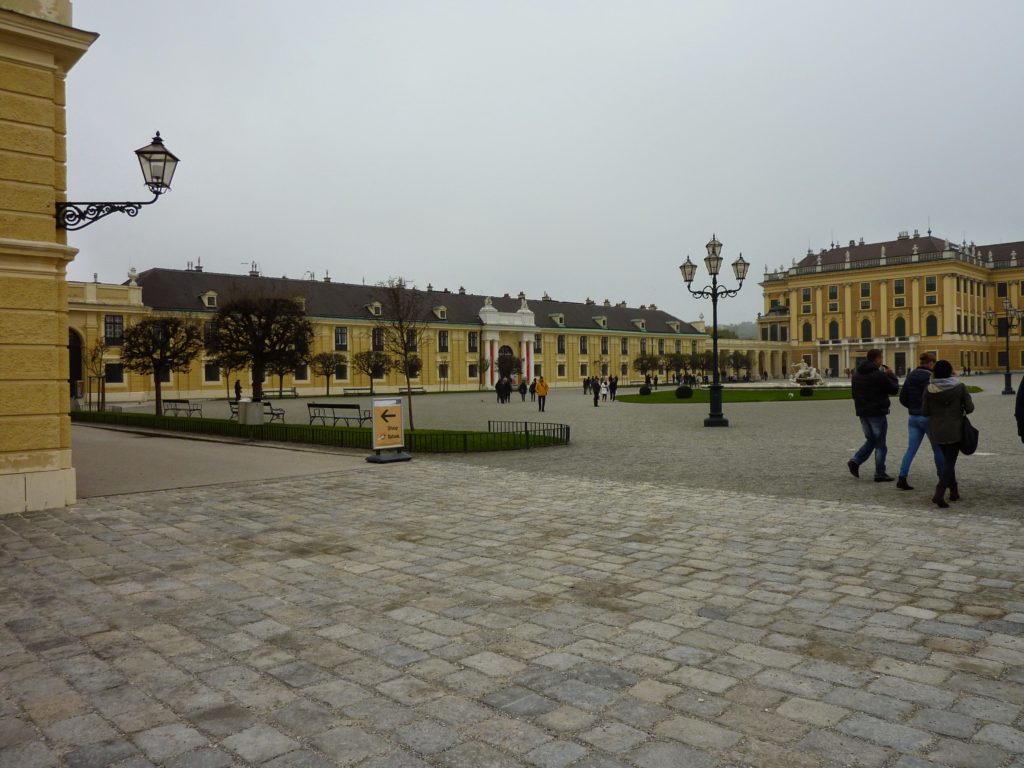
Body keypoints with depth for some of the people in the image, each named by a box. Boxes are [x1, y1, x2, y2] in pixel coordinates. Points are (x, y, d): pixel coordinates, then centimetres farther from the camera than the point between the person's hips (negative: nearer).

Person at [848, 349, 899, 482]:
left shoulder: (857, 373, 7)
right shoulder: (879, 375, -17)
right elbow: (894, 389, -7)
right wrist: (891, 375, 5)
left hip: (862, 412, 7)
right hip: (877, 413, -7)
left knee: (871, 440, 20)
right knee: (880, 444, 4)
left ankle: (855, 461, 1)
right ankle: (880, 474, 8)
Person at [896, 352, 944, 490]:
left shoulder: (910, 376, 4)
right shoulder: (931, 377, -14)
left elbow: (902, 399, 6)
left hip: (913, 418, 5)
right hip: (929, 418, -5)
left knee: (911, 449, 4)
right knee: (938, 449, 13)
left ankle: (902, 478, -6)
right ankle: (943, 477, 26)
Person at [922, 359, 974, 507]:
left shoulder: (929, 389, -6)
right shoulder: (959, 387, -9)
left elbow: (924, 412, -3)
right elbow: (970, 408, -8)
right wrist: (960, 408, 13)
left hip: (937, 431, 3)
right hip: (955, 431, -3)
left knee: (947, 459, 20)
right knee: (950, 461, -1)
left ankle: (954, 491, 26)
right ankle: (939, 493, -16)